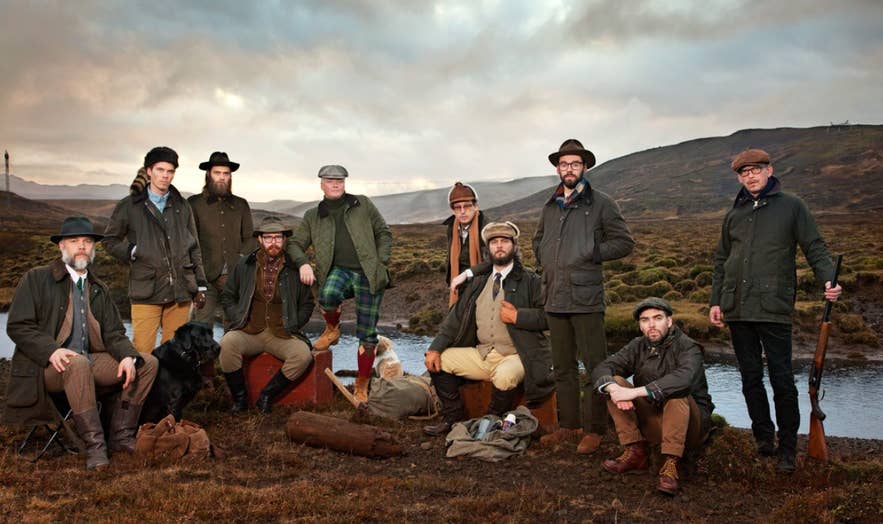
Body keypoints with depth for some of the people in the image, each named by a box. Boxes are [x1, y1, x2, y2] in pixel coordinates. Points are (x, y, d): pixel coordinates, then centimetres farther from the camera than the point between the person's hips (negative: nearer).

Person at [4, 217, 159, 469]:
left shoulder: (99, 289, 18)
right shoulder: (36, 279, 3)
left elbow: (114, 332, 12)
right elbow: (17, 326, -6)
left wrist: (128, 356, -11)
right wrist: (52, 350, -23)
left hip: (90, 360, 6)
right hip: (47, 365, -6)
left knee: (148, 363, -10)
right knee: (78, 363, -39)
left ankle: (120, 435, -9)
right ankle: (94, 444, -33)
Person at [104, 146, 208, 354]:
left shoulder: (182, 206, 14)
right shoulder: (130, 206, 6)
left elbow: (194, 247, 16)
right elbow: (110, 240, 13)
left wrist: (200, 285, 12)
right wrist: (132, 252, -4)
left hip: (181, 291, 3)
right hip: (147, 291, -3)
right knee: (141, 352, -8)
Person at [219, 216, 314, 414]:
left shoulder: (295, 268, 5)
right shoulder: (244, 265, 8)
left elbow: (307, 303, 14)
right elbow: (227, 296, 18)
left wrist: (292, 326, 2)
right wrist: (238, 320, 2)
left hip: (282, 335, 0)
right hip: (249, 331, 1)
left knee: (303, 355, -29)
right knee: (226, 344, -30)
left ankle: (267, 394, -9)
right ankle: (239, 396, -10)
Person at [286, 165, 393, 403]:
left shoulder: (363, 205, 12)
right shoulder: (313, 216, 15)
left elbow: (384, 233, 13)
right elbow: (294, 243, 15)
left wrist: (381, 263, 0)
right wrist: (303, 263, -7)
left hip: (368, 275, 0)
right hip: (339, 270, 0)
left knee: (367, 335, -1)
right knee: (328, 295, -37)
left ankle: (361, 388, 15)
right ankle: (332, 329, -1)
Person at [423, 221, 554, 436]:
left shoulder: (529, 280, -1)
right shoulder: (479, 282, 14)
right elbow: (456, 317, 9)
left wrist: (517, 316, -19)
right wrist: (435, 348, -2)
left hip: (514, 356, -5)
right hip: (481, 354, 6)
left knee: (504, 377, -36)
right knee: (438, 360, -6)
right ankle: (453, 417, 7)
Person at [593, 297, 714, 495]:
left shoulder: (687, 347, -15)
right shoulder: (638, 346, 2)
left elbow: (684, 378, -38)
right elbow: (601, 369, -7)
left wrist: (635, 392, -42)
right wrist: (613, 389, -31)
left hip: (690, 425, -5)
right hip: (653, 422, 5)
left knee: (677, 392, -34)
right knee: (614, 382, -12)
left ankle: (670, 466, -33)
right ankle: (635, 453, -15)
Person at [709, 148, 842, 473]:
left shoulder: (791, 206, 5)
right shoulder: (735, 213, 15)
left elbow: (815, 249, 2)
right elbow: (721, 260, 19)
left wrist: (828, 280, -15)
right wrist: (716, 301, 13)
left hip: (774, 309, -4)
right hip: (737, 310, 4)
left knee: (781, 379, -2)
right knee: (750, 379, 9)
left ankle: (787, 447, 9)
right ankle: (763, 437, 20)